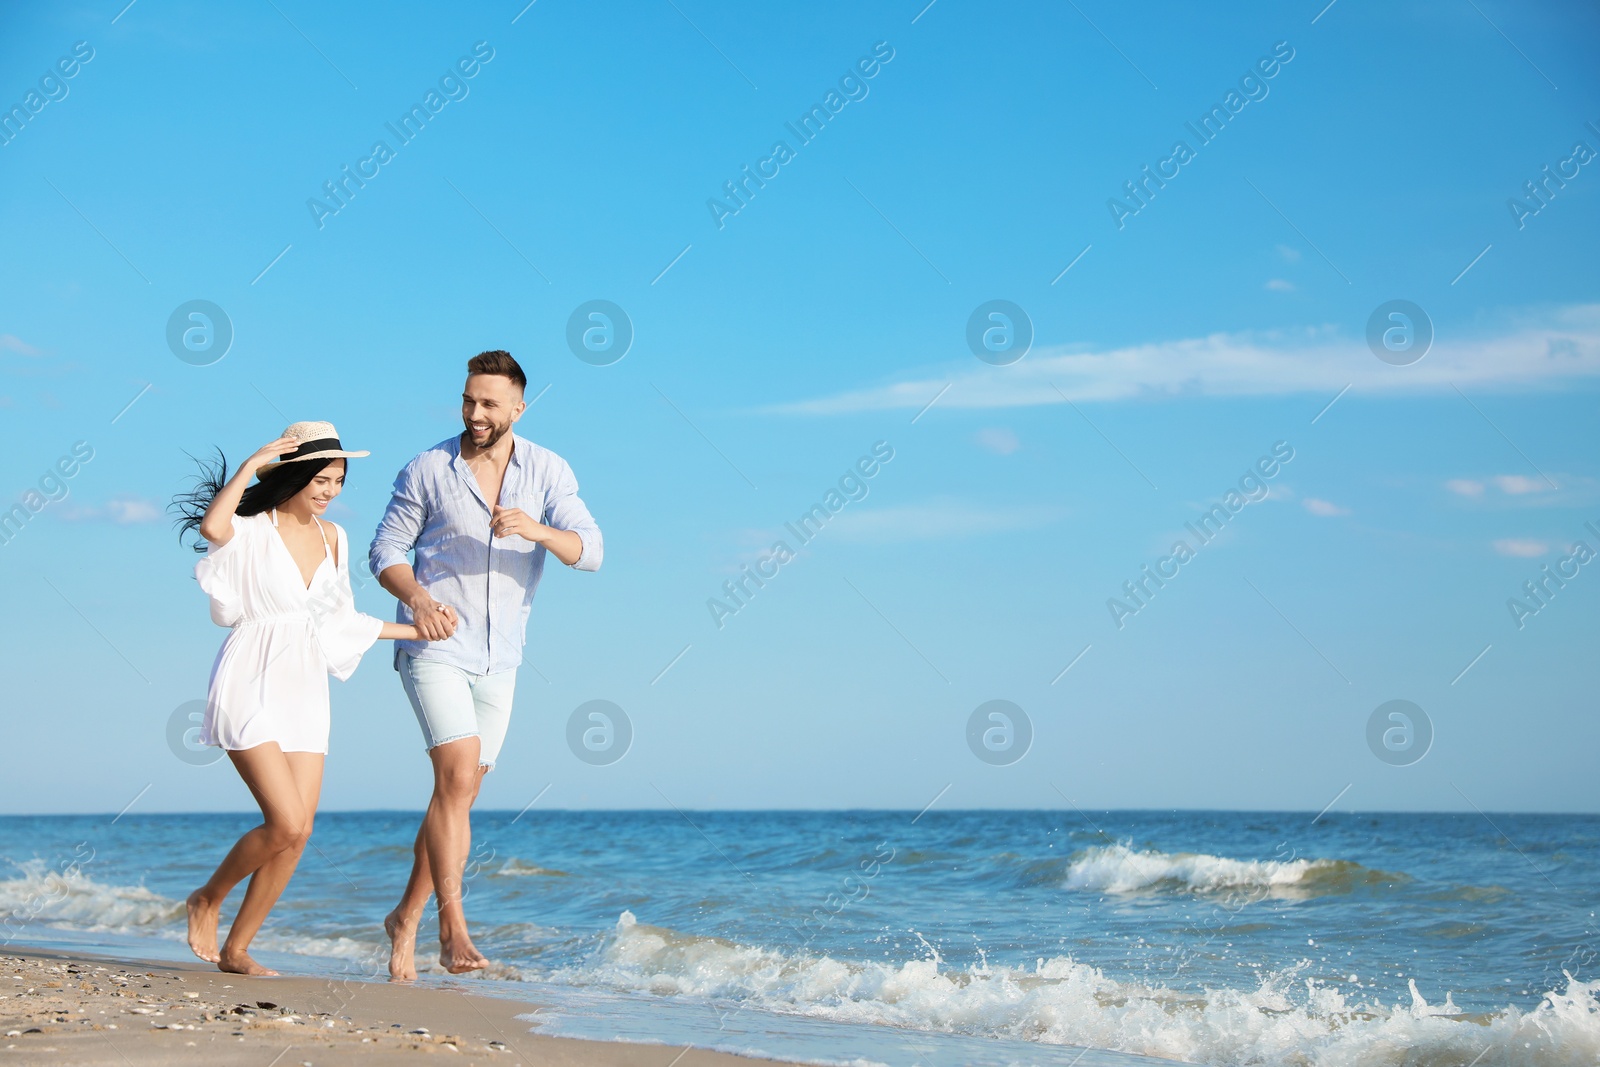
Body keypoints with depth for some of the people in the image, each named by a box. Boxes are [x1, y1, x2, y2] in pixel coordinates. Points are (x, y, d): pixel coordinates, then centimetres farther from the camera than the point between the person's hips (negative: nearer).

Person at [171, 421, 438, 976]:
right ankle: (208, 899, 10)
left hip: (305, 690, 6)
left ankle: (235, 950, 12)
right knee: (286, 824, -16)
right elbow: (211, 524, -31)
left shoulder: (332, 538, 14)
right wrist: (251, 464, -20)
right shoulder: (251, 531, -6)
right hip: (251, 686, -6)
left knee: (297, 834, 0)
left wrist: (415, 630, 26)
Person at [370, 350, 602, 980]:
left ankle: (407, 918, 25)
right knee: (459, 776, -19)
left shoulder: (548, 473, 2)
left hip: (498, 660, 4)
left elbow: (589, 552, -9)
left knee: (458, 794, 9)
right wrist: (418, 599, -19)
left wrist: (537, 529, -29)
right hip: (433, 647, -3)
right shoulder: (427, 470, -2)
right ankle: (453, 926, -16)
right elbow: (386, 551, 0)